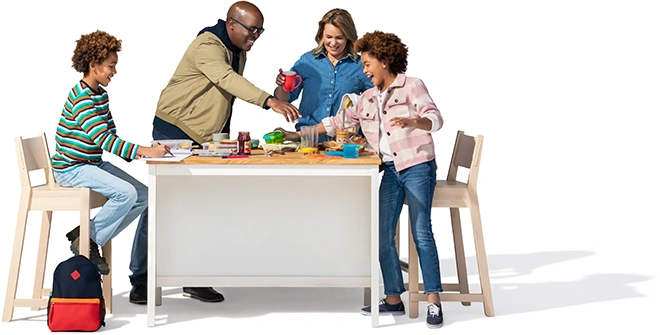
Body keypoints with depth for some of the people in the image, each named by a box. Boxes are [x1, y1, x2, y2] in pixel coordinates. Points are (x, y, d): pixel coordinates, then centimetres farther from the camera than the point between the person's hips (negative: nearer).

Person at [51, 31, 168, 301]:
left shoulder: (100, 94, 8)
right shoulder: (81, 98, -22)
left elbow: (110, 135, 9)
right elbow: (103, 139, -31)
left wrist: (137, 151, -10)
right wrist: (144, 152, -36)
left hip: (93, 164, 10)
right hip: (71, 168, -10)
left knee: (144, 195, 1)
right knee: (126, 193, -25)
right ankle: (88, 240, -7)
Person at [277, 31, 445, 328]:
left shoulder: (412, 86, -2)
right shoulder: (368, 98, 16)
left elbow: (435, 119, -12)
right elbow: (338, 121, 20)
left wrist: (411, 122, -32)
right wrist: (299, 135, 18)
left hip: (418, 167, -6)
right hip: (390, 171, 6)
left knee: (421, 232, -8)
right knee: (382, 235, 0)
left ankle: (433, 302, -6)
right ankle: (393, 298, 9)